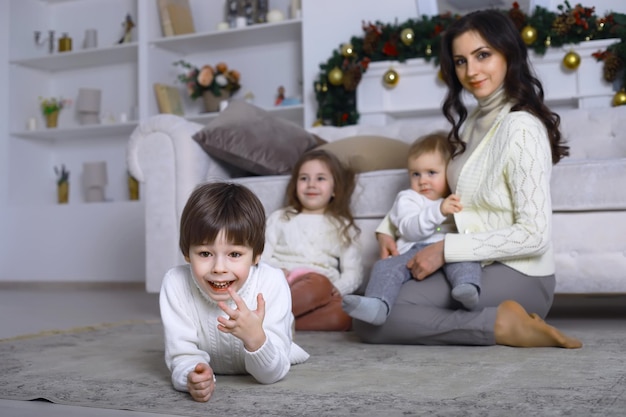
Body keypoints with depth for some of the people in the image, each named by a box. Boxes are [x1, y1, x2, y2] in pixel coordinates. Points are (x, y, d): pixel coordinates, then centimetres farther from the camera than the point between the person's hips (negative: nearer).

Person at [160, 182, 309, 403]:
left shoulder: (272, 284, -42)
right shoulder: (176, 284, -39)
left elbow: (271, 375, -36)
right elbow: (182, 356, -34)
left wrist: (255, 337, -58)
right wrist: (193, 378, -59)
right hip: (211, 366, 1)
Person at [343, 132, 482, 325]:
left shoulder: (458, 199, 29)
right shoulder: (408, 199, 18)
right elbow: (409, 230, -4)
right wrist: (439, 211, -18)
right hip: (415, 250, 0)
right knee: (385, 266, -26)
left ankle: (467, 288, -57)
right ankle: (377, 304, -47)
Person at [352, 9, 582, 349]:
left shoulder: (520, 128, -16)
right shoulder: (474, 121, 11)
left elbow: (534, 235, -20)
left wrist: (446, 249, -19)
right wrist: (390, 228, 4)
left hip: (517, 278, -9)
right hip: (479, 268, 9)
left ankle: (502, 324, -14)